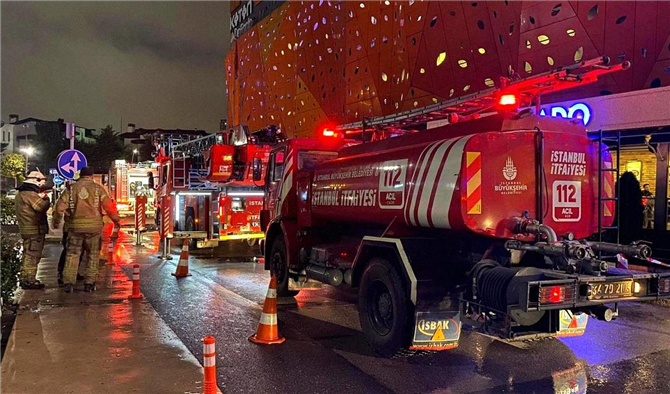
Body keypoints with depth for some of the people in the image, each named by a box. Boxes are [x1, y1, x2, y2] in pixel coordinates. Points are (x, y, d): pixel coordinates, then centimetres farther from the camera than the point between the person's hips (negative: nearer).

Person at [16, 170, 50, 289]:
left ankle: (24, 279, 26)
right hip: (35, 230, -10)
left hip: (27, 229, 10)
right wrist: (46, 199, -7)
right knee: (33, 256, -7)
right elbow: (42, 207, -24)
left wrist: (41, 197, 2)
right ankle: (29, 281, -5)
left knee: (27, 255, 18)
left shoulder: (22, 193, 17)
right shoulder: (30, 194, -17)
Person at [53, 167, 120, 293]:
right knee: (93, 254, 9)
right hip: (94, 226, -1)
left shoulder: (72, 188, 5)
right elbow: (109, 206, -3)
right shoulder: (97, 188, 1)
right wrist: (116, 220, 9)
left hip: (76, 226, 1)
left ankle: (68, 282, 6)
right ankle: (89, 283, 9)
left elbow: (60, 207, 3)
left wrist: (56, 222, 17)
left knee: (72, 254, 10)